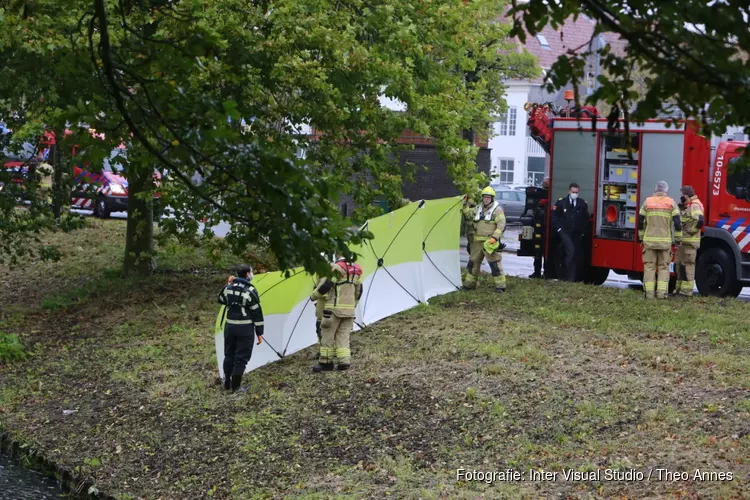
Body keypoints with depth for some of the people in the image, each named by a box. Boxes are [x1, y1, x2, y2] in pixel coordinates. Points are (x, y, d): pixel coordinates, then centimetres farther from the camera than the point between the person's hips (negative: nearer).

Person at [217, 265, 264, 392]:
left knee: (229, 355, 18)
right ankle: (235, 387, 5)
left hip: (230, 326, 6)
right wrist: (259, 333, -5)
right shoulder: (250, 291, -15)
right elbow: (257, 313, -11)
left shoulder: (229, 287, 1)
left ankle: (227, 383, 27)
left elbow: (221, 300, 21)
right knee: (241, 357, 2)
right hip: (245, 328, -6)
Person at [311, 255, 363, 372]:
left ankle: (326, 363, 4)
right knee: (343, 335, 9)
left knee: (327, 335, 1)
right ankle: (344, 361, -1)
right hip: (349, 310, 7)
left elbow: (326, 285, -15)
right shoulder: (355, 271, 13)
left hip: (335, 309, -7)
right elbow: (358, 291, 19)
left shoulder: (337, 268, -11)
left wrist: (314, 296, 1)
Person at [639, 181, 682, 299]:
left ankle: (649, 293, -1)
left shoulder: (647, 202, 4)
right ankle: (661, 292, -3)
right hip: (665, 241, -1)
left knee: (649, 266, 4)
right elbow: (677, 222, -5)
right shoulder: (671, 203, 0)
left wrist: (641, 237, 17)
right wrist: (678, 239, 4)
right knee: (663, 267, 6)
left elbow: (640, 222, 6)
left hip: (649, 240, 1)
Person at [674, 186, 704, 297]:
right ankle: (679, 288, 21)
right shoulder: (685, 207, 19)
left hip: (690, 242, -10)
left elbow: (699, 221, -27)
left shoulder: (694, 206, -13)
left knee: (687, 265, -8)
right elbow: (680, 221, 30)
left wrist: (690, 231, -17)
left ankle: (686, 291, -6)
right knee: (679, 264, 14)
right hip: (682, 241, 10)